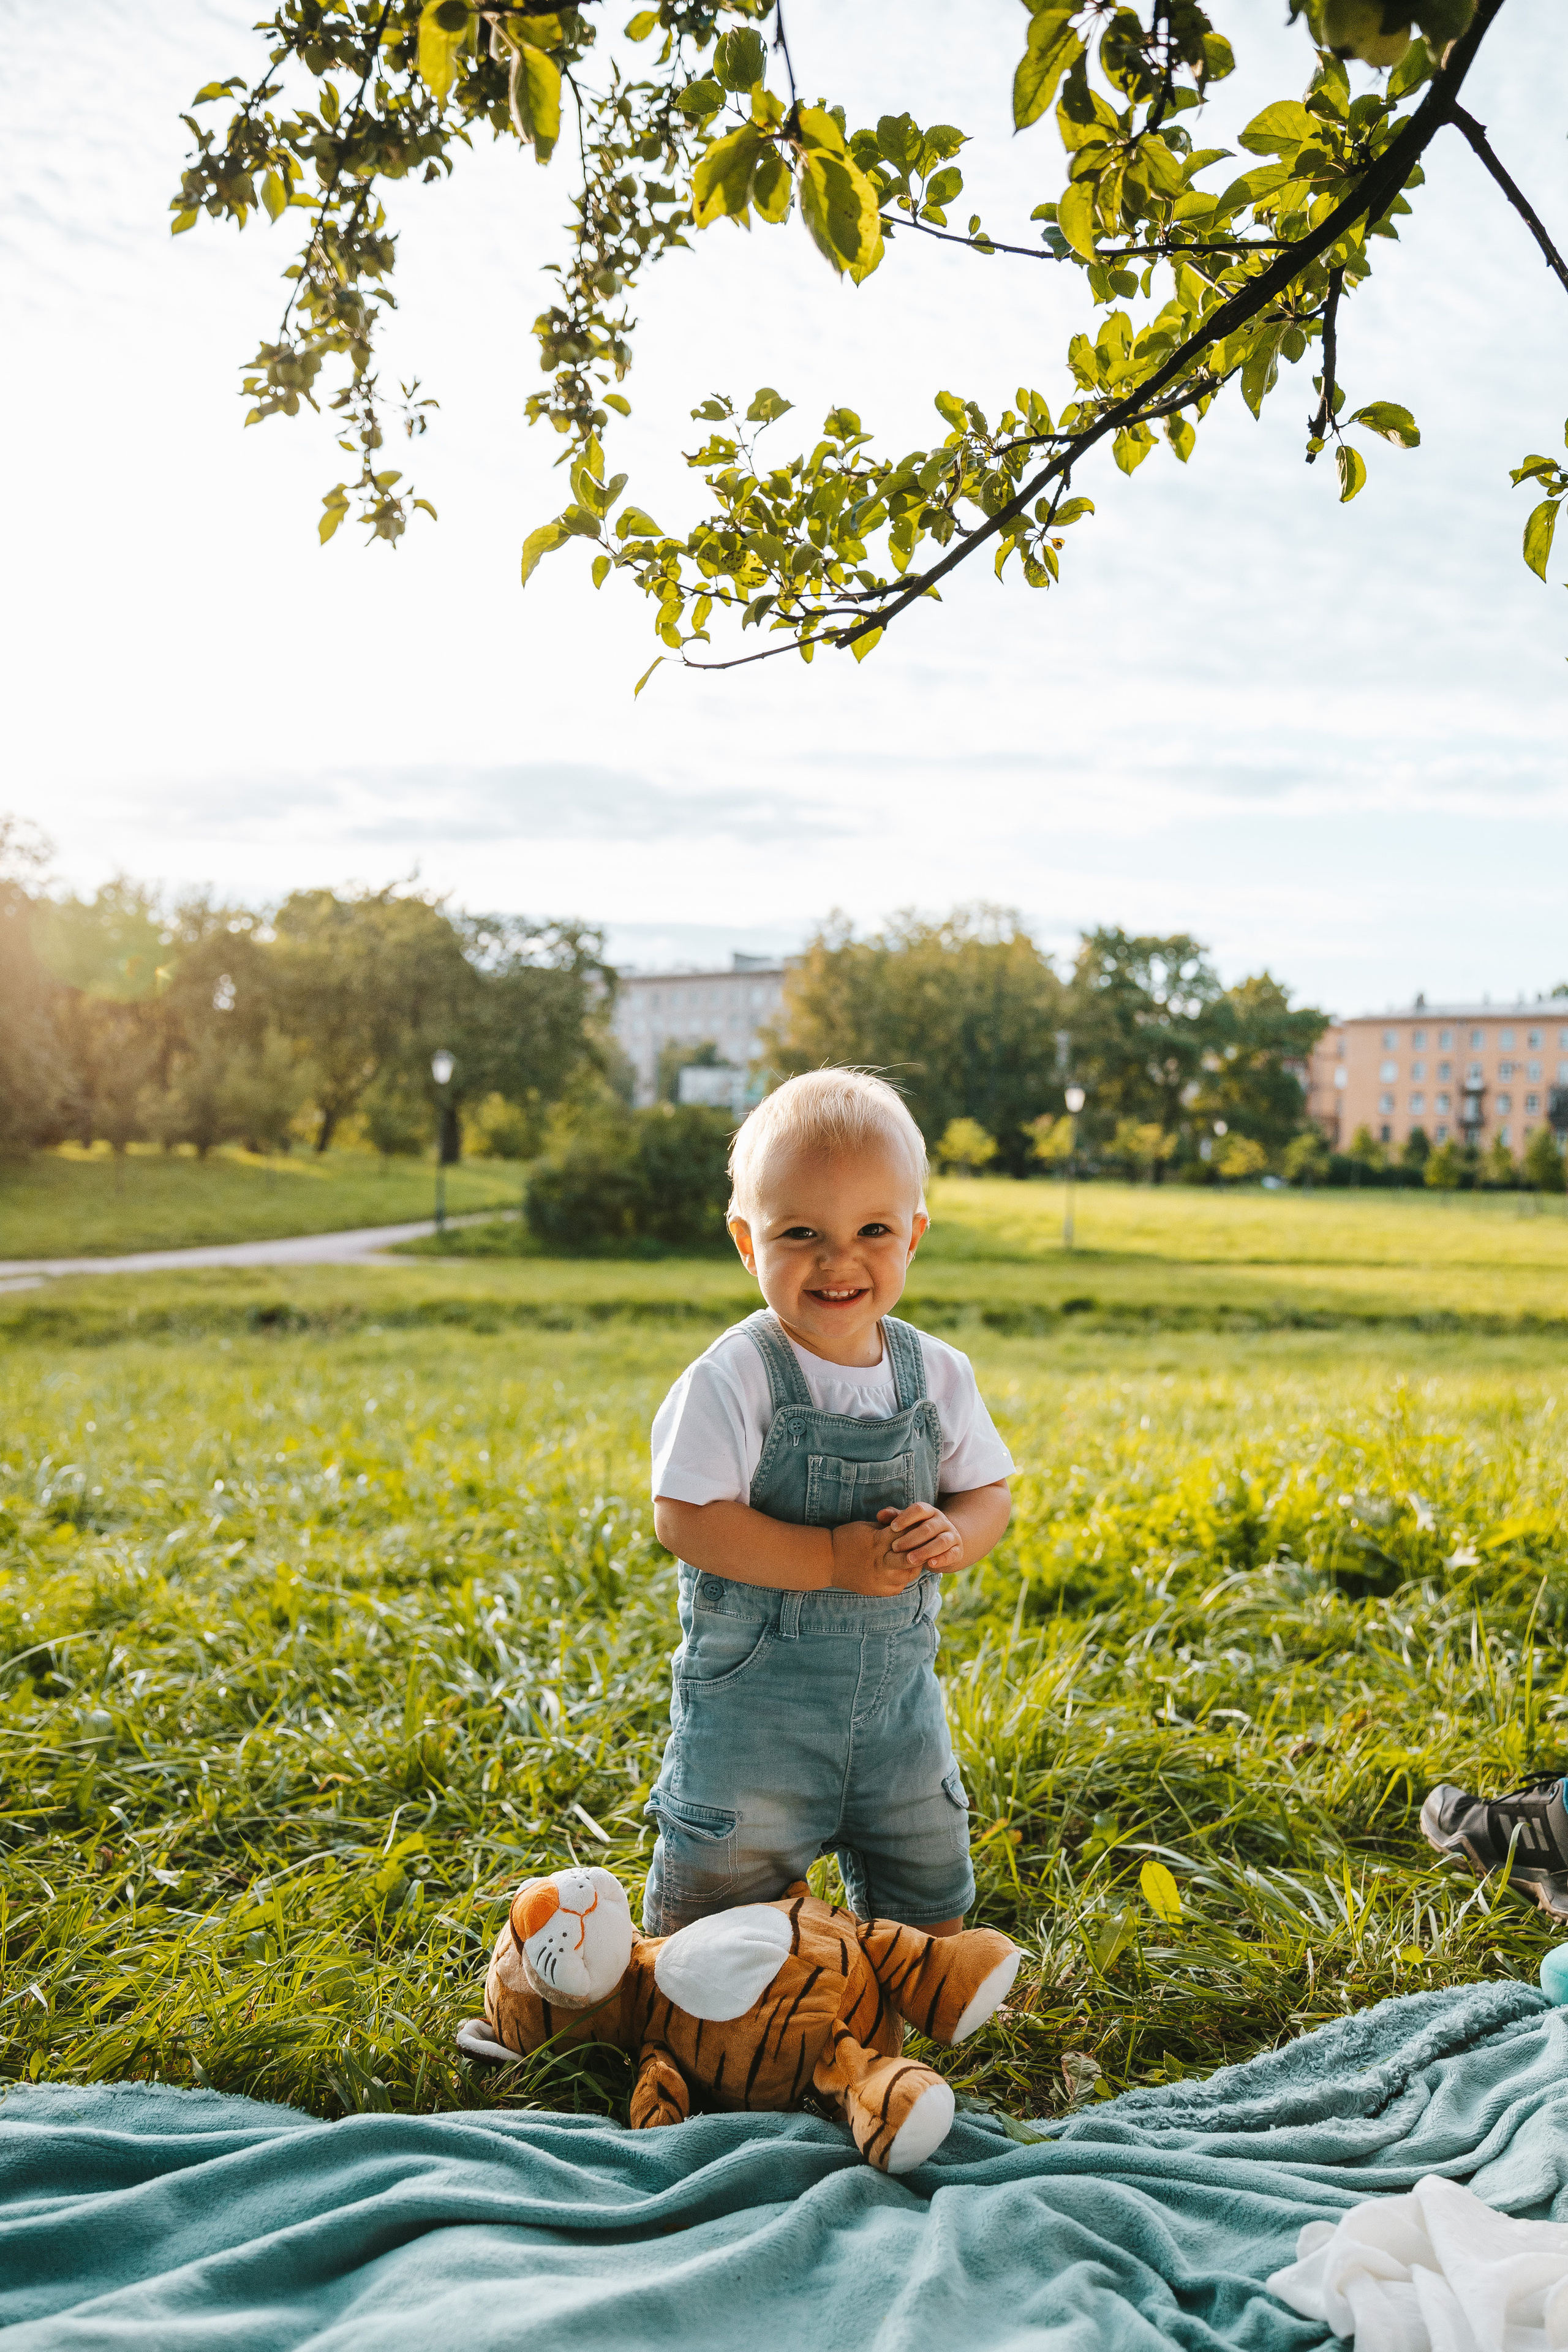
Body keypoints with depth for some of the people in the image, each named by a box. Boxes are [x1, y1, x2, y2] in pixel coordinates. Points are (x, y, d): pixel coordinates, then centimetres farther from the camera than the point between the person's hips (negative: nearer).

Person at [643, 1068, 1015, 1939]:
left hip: (896, 1693, 5)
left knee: (927, 1910, 19)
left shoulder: (937, 1375, -3)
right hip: (753, 1694, -4)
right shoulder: (731, 1380, -18)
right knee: (717, 1908, 7)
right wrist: (834, 1559, -26)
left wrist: (953, 1536, -17)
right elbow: (687, 1519, -22)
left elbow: (988, 1493, 6)